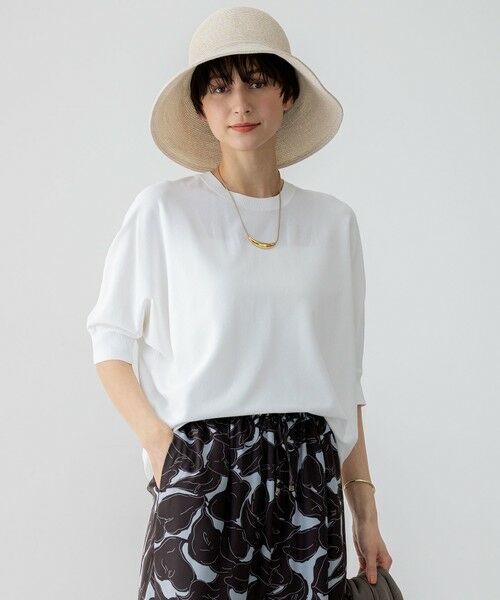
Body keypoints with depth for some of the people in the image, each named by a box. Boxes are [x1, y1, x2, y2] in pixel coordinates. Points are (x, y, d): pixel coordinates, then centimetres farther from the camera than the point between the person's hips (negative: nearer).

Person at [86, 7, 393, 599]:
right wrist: (160, 442, -13)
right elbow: (110, 341, 2)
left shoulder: (332, 222, 9)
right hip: (200, 475, -2)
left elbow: (343, 378, 12)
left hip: (310, 481, 3)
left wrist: (365, 511, 8)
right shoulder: (164, 210, 1)